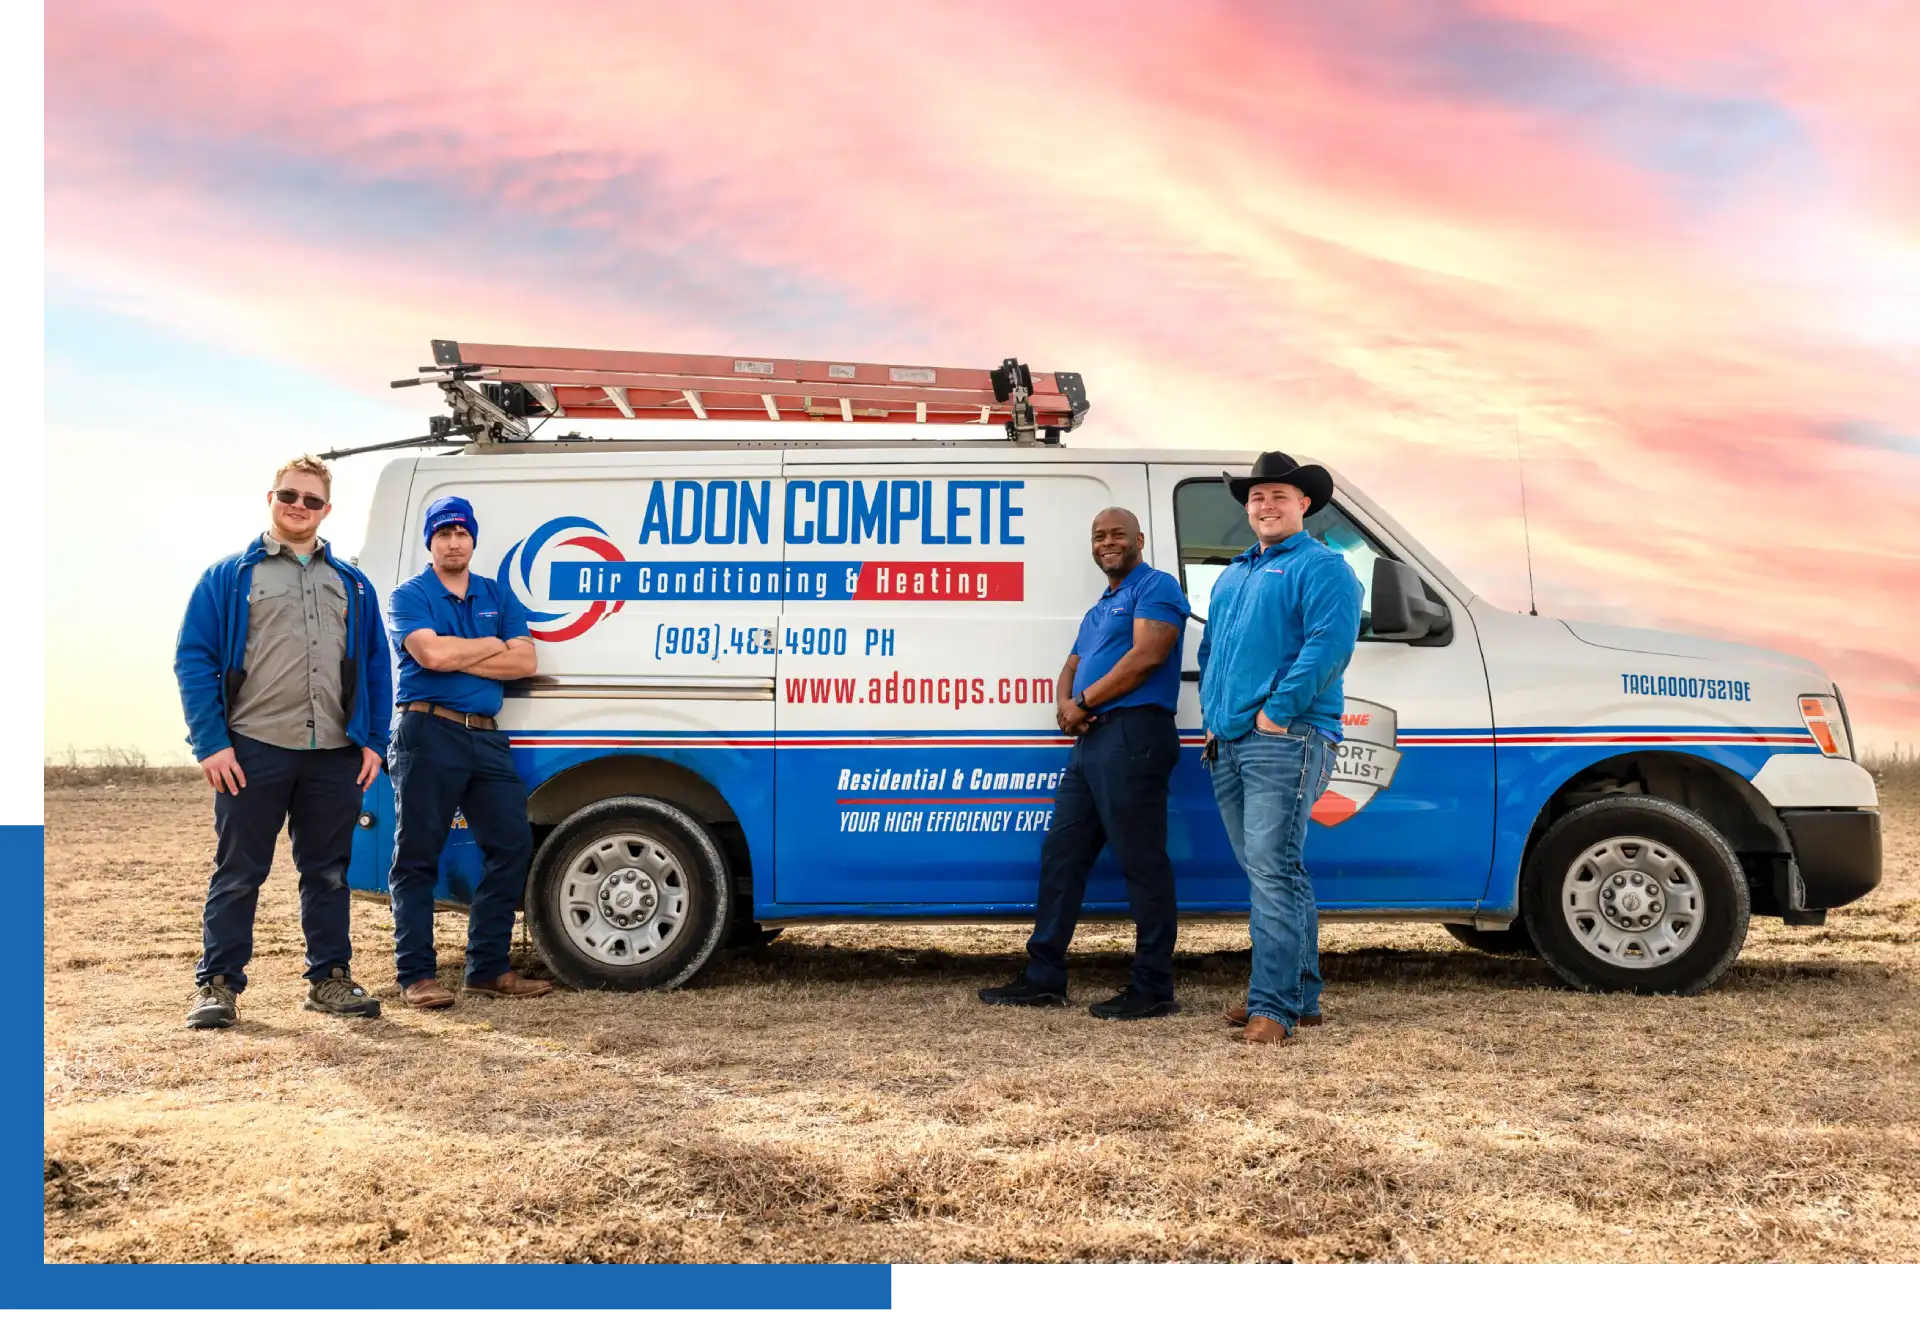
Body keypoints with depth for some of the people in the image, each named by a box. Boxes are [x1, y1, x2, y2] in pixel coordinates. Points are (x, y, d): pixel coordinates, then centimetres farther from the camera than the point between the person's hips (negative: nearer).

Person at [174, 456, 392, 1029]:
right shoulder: (229, 576, 5)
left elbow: (377, 669, 14)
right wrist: (211, 743, -10)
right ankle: (217, 984, 10)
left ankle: (330, 977, 19)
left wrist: (374, 741, 4)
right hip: (254, 750, -3)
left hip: (334, 755, 3)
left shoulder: (352, 585, 15)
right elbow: (193, 660, -1)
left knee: (328, 872, 10)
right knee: (237, 873, 2)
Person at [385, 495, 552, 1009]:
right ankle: (416, 974, 4)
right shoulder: (409, 595, 2)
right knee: (417, 855, -2)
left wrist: (457, 658, -7)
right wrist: (491, 646, -3)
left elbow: (525, 661, 2)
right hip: (429, 734, -5)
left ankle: (488, 967, 13)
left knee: (511, 845, 3)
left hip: (486, 737, 5)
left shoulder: (498, 597, 16)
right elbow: (431, 653, -16)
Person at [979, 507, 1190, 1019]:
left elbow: (1147, 655, -15)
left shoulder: (1156, 586, -2)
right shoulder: (1099, 609, 27)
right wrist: (1066, 705, 0)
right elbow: (1071, 669, 25)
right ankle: (1043, 979, 15)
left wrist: (1083, 702, -10)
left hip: (1133, 734, -10)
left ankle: (1153, 990, -1)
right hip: (1091, 742, 10)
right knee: (1061, 853, 9)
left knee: (1141, 862, -7)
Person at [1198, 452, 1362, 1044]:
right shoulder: (1232, 574, 24)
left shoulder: (1322, 567, -2)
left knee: (1273, 870, -15)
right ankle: (1302, 996, 21)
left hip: (1284, 738, -9)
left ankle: (1273, 1006, -15)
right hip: (1227, 744, 9)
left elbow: (1329, 644, -16)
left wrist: (1278, 709, -20)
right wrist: (1211, 713, 17)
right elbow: (1209, 649, 31)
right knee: (1272, 872, 12)